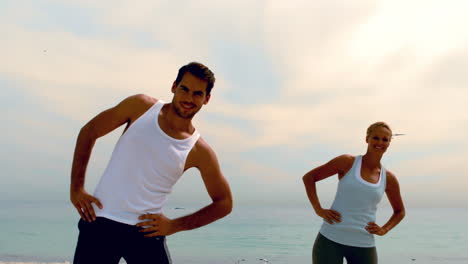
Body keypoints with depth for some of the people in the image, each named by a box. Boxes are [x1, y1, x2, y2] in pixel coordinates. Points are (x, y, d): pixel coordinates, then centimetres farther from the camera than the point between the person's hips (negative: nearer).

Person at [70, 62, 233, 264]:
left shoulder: (200, 152, -6)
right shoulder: (141, 106, -3)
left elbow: (224, 203, 2)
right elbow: (89, 132, 6)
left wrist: (174, 225, -3)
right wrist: (76, 188, 1)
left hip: (147, 231, 0)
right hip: (100, 222, 1)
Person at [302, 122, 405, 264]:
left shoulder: (388, 178, 8)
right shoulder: (348, 162, -1)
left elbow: (400, 211, 24)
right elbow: (308, 177, 1)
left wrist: (384, 229, 6)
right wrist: (319, 210, -7)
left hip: (364, 246, 3)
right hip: (330, 240, -3)